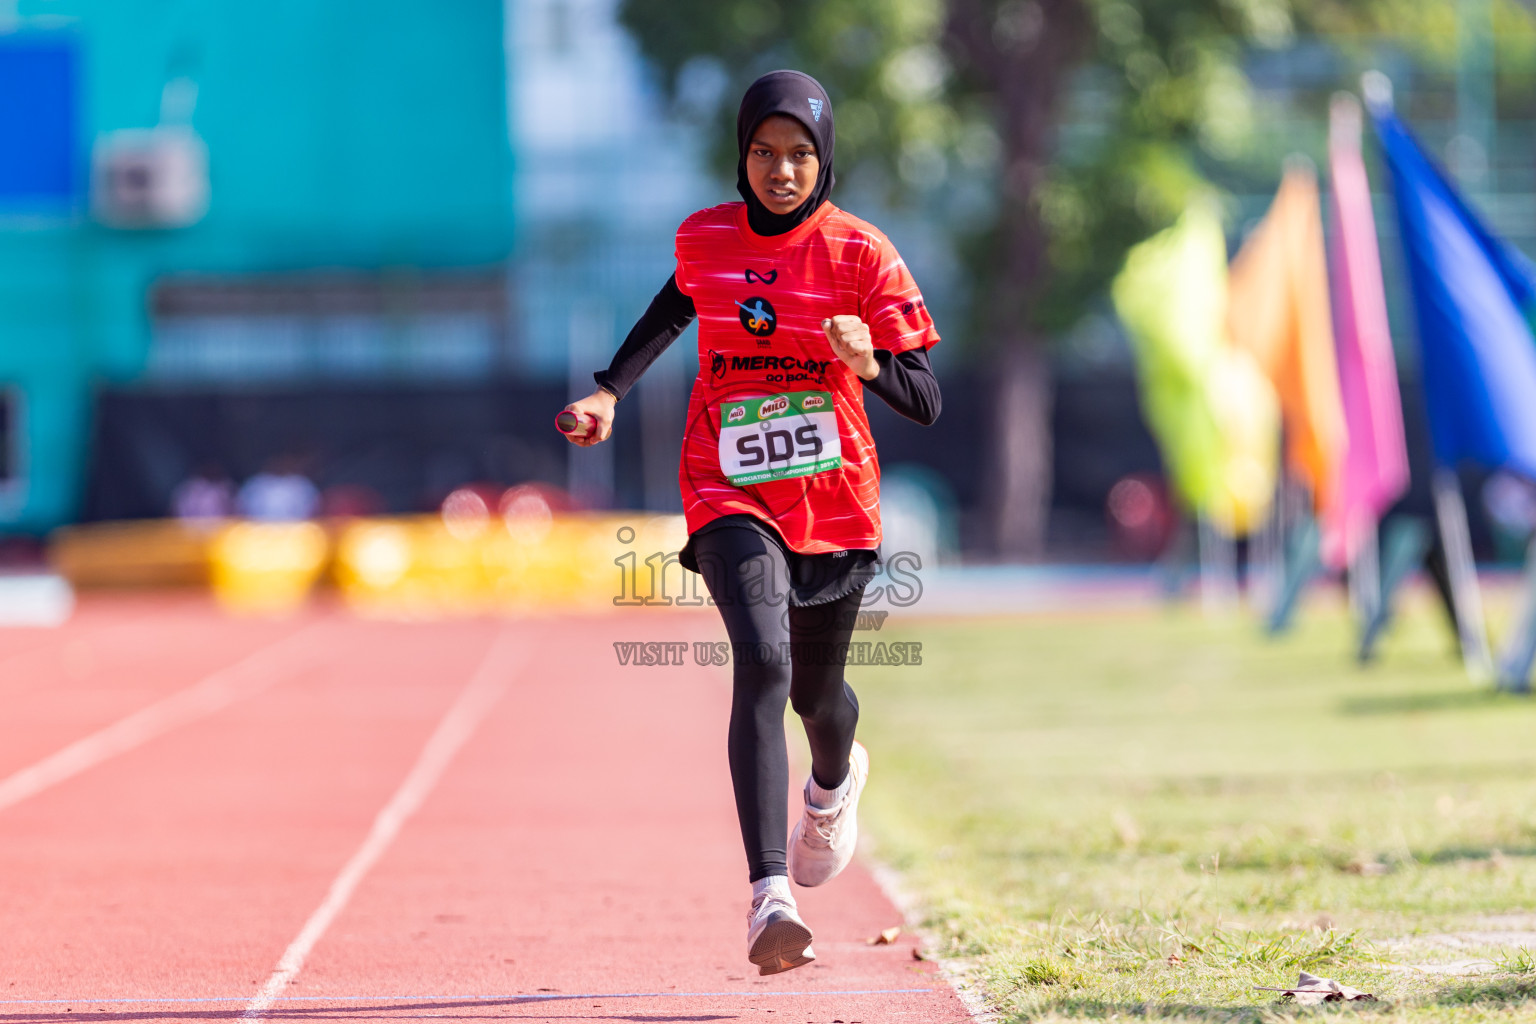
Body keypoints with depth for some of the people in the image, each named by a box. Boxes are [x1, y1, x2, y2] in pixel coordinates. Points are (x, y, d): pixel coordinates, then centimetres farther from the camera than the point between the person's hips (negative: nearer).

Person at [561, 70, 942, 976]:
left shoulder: (862, 254, -8)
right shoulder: (705, 241, -1)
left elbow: (926, 404, -10)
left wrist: (870, 364, -30)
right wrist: (612, 391, 13)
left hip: (835, 502, 1)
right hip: (730, 496, -1)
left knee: (817, 694, 17)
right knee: (762, 663, -25)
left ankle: (835, 782, 58)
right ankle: (770, 899, -35)